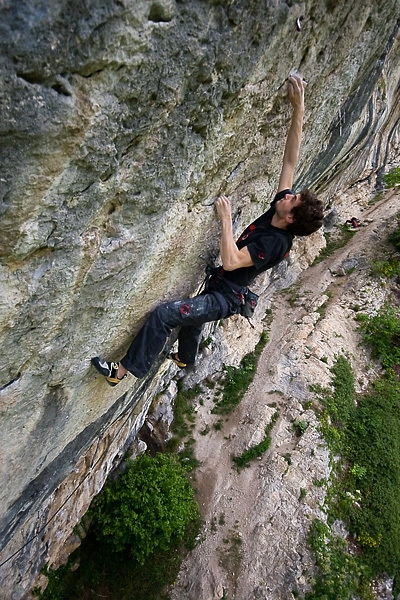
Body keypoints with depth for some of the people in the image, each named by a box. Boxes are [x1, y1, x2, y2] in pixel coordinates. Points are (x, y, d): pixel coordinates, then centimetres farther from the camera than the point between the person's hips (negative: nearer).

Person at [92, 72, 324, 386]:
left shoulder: (275, 242, -28)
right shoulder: (276, 211, -5)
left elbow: (230, 261, -37)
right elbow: (290, 160, -6)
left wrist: (226, 218, -33)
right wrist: (298, 108, -11)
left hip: (224, 298, -10)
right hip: (218, 288, 10)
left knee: (163, 314, -21)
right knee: (192, 319, 33)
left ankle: (122, 371, -7)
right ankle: (185, 358, 65)